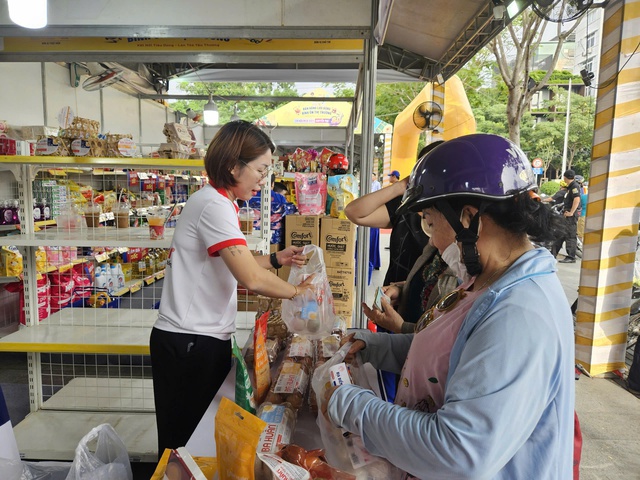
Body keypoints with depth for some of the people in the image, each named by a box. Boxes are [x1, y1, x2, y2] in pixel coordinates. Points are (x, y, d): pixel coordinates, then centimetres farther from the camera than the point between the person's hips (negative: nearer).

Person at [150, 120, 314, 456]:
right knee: (186, 442, 6)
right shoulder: (214, 205, -19)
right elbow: (251, 279, -26)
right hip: (189, 343, -9)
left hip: (205, 338, 9)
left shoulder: (217, 201, 12)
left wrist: (276, 259, 9)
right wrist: (296, 291, -10)